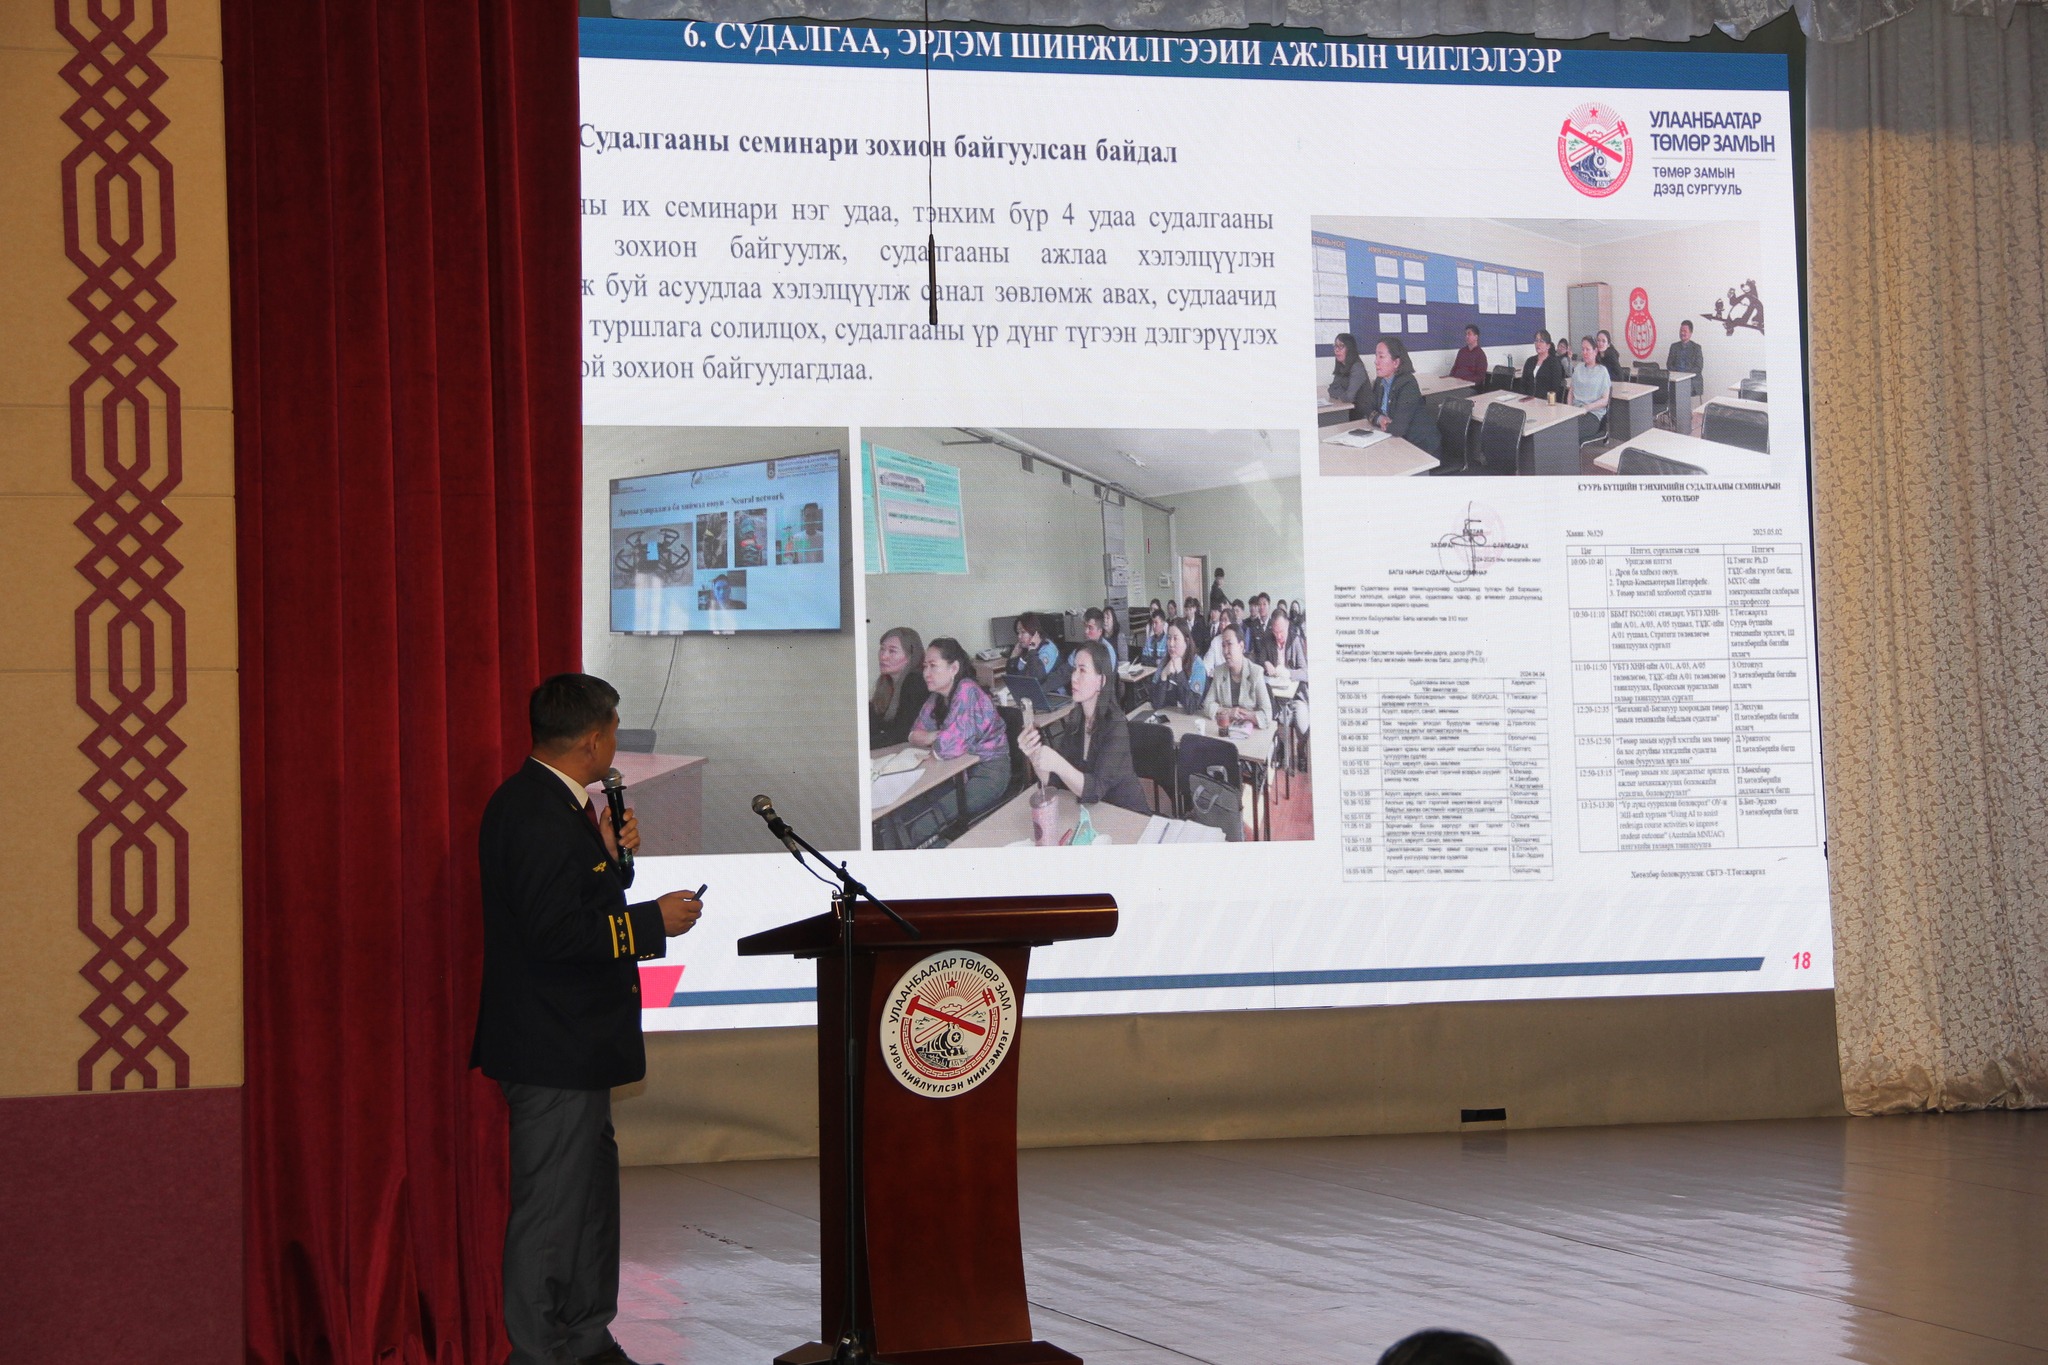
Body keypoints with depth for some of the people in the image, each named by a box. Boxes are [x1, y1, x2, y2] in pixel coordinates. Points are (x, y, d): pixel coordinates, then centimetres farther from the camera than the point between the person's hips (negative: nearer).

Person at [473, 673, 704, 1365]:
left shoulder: (551, 803, 12)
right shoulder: (536, 813, -20)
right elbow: (554, 931, -26)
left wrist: (608, 855, 10)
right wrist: (653, 921, -19)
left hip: (572, 1046, 11)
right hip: (551, 1050, -11)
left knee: (591, 1195, 19)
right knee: (550, 1203, -5)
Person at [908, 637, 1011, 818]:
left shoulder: (967, 692, -19)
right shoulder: (937, 697, 7)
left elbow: (948, 746, -26)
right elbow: (914, 734, 7)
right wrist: (934, 736, -13)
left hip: (988, 773, -8)